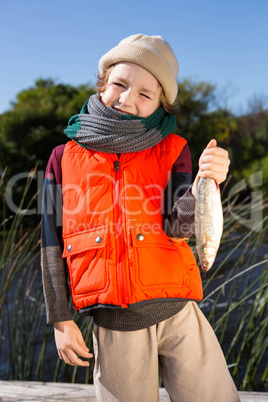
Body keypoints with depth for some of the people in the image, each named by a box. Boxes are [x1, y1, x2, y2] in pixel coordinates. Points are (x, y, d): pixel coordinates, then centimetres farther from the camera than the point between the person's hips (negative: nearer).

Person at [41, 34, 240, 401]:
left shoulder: (171, 151, 3)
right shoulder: (65, 158, 3)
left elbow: (179, 228, -10)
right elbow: (53, 244, 6)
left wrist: (203, 186, -30)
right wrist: (61, 319, 5)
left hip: (179, 315, 0)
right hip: (114, 326, 0)